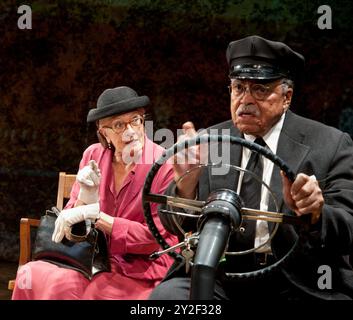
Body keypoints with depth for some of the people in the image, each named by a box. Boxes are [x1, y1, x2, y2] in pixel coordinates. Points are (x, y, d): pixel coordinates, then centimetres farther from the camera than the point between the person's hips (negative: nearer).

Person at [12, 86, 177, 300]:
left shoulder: (165, 166, -12)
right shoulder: (93, 156, 2)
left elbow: (154, 238, -13)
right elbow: (70, 223, 4)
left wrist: (94, 214, -19)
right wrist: (85, 198, -17)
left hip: (143, 276, -4)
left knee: (62, 288, -24)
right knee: (31, 273, -18)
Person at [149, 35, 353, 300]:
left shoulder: (331, 146, 1)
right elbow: (175, 226, 6)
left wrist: (315, 216, -27)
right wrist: (186, 184, -16)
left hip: (298, 286, -2)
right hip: (218, 280, 2)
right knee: (165, 295, -24)